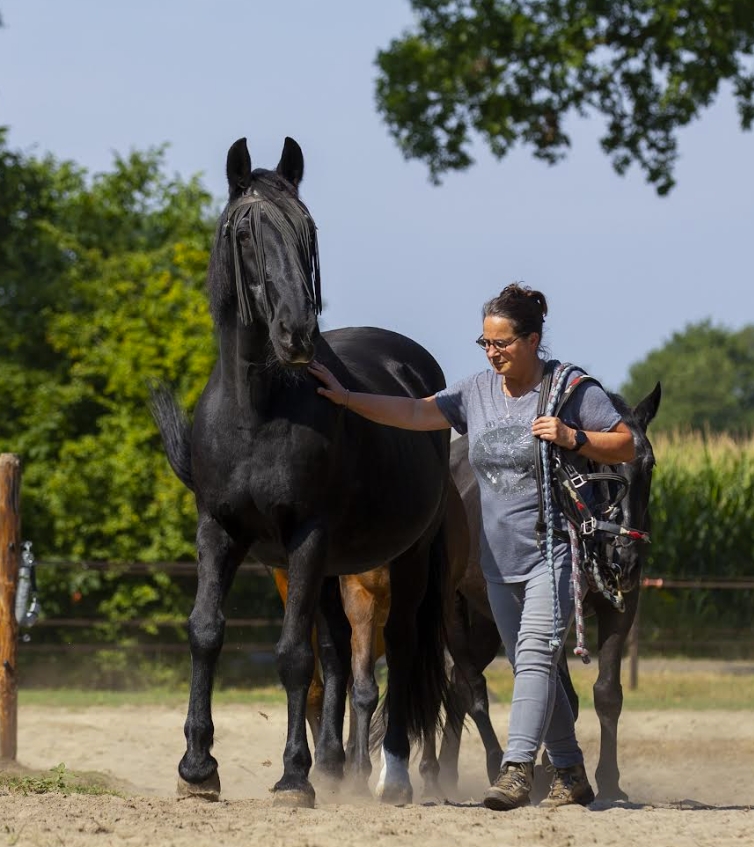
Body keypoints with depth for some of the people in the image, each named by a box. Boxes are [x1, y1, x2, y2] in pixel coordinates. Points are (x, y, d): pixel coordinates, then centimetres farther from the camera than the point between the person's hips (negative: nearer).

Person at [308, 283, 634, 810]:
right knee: (530, 668, 11)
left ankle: (517, 770, -29)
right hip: (501, 558, 6)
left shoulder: (574, 390, -6)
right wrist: (346, 398, -9)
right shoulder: (478, 392, 8)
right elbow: (415, 413, 1)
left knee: (535, 653, -20)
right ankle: (572, 775, 23)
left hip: (555, 551, -6)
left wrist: (573, 439, -18)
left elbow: (627, 446, -3)